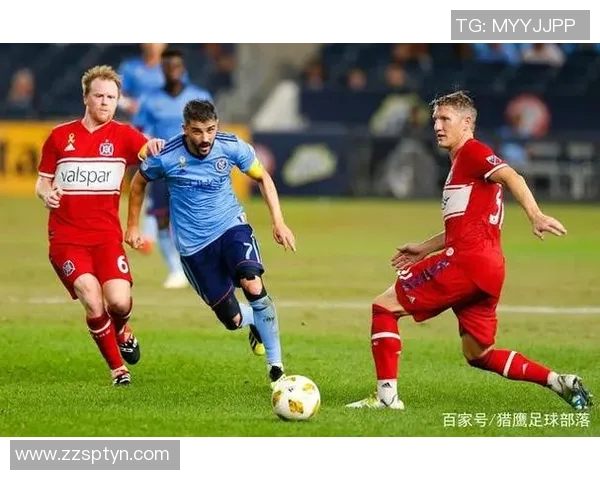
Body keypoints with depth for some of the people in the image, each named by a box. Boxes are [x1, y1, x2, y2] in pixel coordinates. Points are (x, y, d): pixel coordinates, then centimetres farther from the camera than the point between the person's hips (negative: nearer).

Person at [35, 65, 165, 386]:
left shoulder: (122, 135, 4)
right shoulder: (60, 136, 7)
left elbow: (149, 153, -14)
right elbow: (42, 182, 15)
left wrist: (154, 147, -38)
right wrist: (46, 194, -9)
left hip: (107, 236, 0)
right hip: (66, 237, 0)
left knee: (119, 301, -18)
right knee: (92, 300, -20)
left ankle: (122, 332, 22)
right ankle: (118, 369, 0)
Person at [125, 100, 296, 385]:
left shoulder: (232, 147, -12)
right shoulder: (166, 157, -15)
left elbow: (263, 178, 5)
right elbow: (139, 182, 7)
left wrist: (278, 222, -2)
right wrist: (132, 225, 10)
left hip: (231, 225, 0)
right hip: (193, 244, 0)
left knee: (253, 287, -29)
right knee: (233, 321, -3)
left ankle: (275, 364, -12)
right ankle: (255, 321, 38)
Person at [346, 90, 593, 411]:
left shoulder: (471, 151, -2)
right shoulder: (460, 163, 26)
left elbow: (511, 177, -19)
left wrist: (534, 215, -34)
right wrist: (424, 249, 34)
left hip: (468, 261, -10)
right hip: (488, 268, 10)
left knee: (384, 305, -4)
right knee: (479, 355, 16)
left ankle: (387, 395, -9)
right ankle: (559, 382, 8)